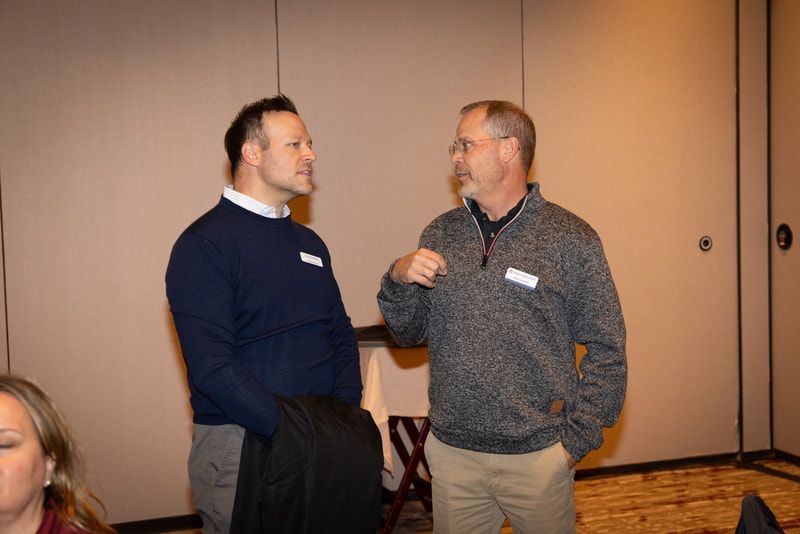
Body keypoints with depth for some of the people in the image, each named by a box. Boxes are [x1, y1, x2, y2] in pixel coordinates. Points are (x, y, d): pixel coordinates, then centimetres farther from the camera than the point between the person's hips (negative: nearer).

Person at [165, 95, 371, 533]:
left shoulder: (309, 243, 12)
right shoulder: (203, 245, -12)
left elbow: (341, 336, 13)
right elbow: (212, 366, -20)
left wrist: (343, 416, -3)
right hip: (238, 444, -7)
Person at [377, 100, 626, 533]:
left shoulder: (570, 238, -6)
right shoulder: (439, 235, 5)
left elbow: (605, 350, -4)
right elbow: (408, 334, 9)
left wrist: (576, 440, -7)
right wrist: (399, 280, -10)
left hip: (537, 454, -3)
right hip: (450, 450, 3)